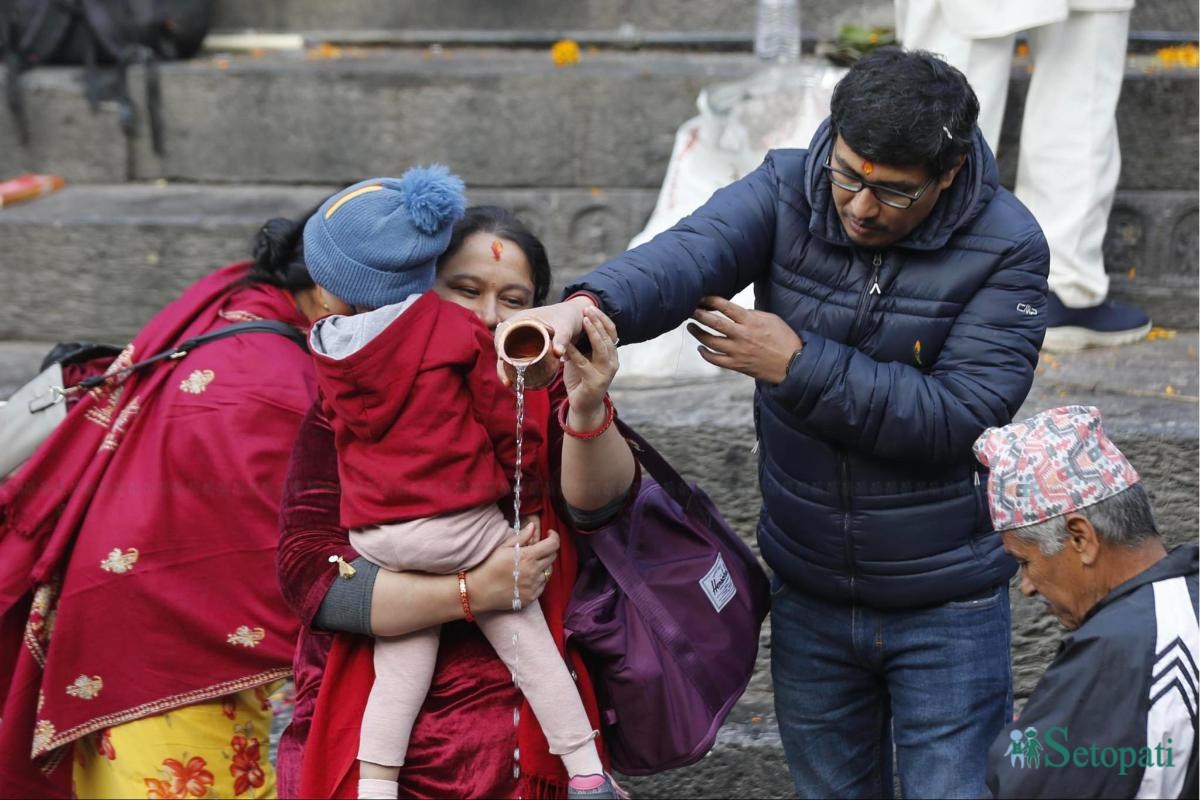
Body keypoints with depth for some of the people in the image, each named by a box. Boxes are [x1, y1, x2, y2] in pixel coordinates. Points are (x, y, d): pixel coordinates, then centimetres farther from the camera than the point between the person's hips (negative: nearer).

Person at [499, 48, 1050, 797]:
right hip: (810, 594, 3)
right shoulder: (786, 194, -10)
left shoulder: (1006, 247, -16)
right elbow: (688, 253, -30)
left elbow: (958, 418, -22)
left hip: (945, 609, -3)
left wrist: (797, 364, -25)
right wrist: (586, 305, -51)